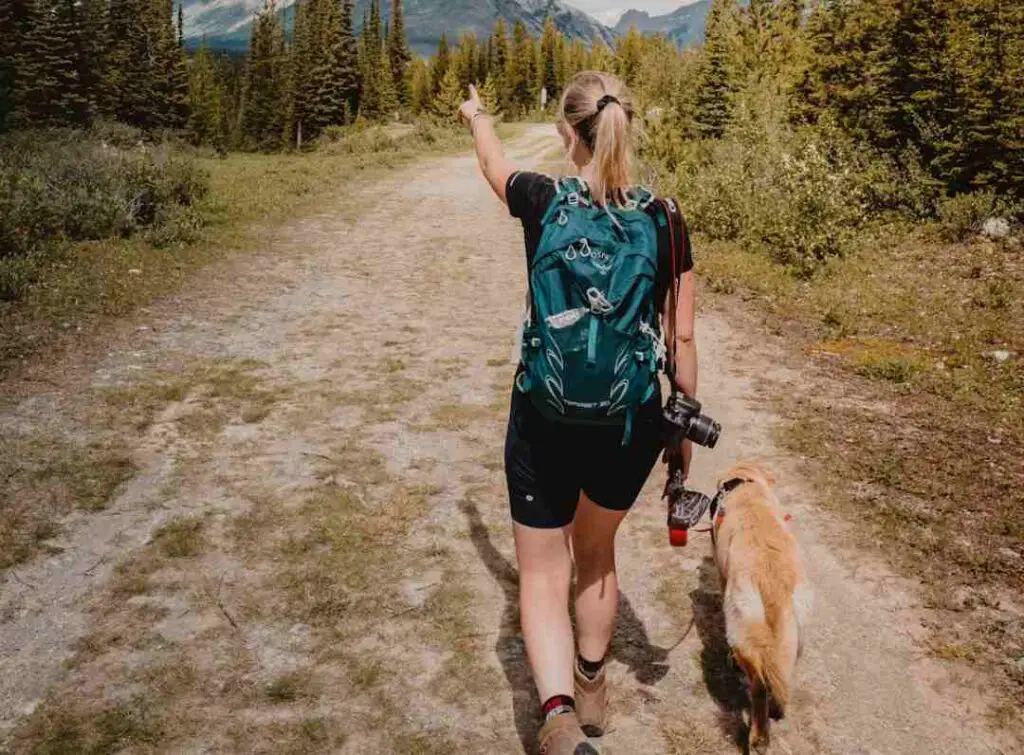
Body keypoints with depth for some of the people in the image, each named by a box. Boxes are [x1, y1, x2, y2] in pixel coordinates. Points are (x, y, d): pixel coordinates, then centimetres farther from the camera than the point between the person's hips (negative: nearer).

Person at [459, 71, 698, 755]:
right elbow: (682, 339, -2)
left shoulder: (543, 202, -9)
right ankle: (592, 690, 45)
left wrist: (477, 116, 38)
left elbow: (494, 161, 15)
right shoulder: (665, 222, -6)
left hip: (545, 422, -2)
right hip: (632, 425, 3)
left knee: (544, 574, 11)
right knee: (597, 553, 26)